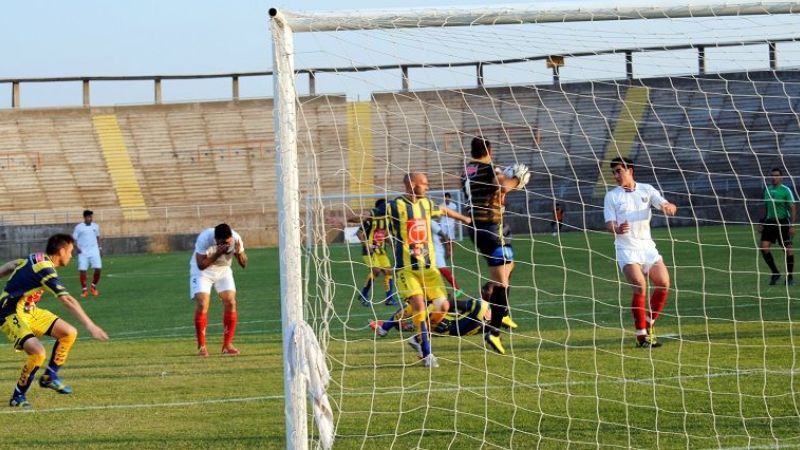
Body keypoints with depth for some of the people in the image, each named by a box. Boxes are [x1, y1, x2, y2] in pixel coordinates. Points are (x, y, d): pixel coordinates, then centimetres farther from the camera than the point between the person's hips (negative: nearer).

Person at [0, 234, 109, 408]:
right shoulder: (45, 269, -25)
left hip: (29, 311, 10)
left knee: (69, 333, 4)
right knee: (38, 352, -29)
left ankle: (49, 377, 19)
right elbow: (67, 300, -32)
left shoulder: (37, 258, 4)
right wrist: (90, 325, -36)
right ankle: (18, 397, -9)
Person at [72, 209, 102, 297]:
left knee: (98, 268, -10)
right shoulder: (79, 227, -3)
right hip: (83, 252, -2)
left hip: (94, 251, 2)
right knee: (82, 270, -7)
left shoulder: (95, 226, 8)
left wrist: (98, 247, 13)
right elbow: (73, 239, -2)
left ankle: (93, 287, 11)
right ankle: (84, 290, 6)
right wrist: (77, 247, -17)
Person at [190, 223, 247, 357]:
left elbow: (244, 264, -13)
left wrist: (238, 253, -34)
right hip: (202, 271, -3)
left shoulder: (236, 239, -22)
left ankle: (227, 345, -1)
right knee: (202, 305, -18)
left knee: (230, 302, -10)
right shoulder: (204, 239, -32)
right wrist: (218, 253, -44)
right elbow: (201, 265, -32)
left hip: (223, 270, 3)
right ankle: (201, 346, -8)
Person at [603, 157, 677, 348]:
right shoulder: (611, 196, 2)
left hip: (647, 246, 3)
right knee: (640, 287, -20)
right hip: (626, 248, -3)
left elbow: (666, 205, -1)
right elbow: (610, 224, -5)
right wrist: (617, 229, -29)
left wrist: (668, 207, -27)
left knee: (663, 283, -7)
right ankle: (641, 335, -11)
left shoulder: (647, 190, 8)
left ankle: (648, 325, 12)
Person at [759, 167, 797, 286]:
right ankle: (775, 273, 7)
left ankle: (790, 277, 9)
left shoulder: (786, 190, -7)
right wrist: (762, 222, 16)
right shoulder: (767, 190, 10)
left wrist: (792, 225, -17)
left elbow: (793, 208, -10)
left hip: (782, 222, -5)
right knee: (764, 247, -7)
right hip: (770, 221, 5)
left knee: (788, 249, -2)